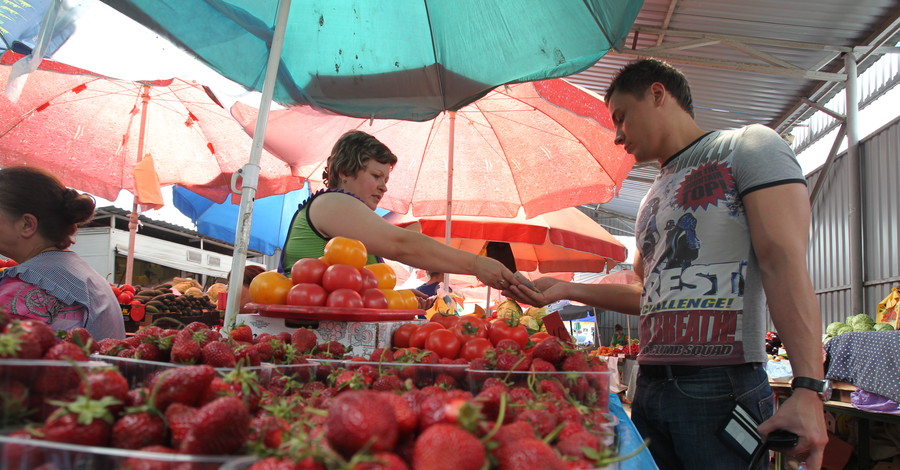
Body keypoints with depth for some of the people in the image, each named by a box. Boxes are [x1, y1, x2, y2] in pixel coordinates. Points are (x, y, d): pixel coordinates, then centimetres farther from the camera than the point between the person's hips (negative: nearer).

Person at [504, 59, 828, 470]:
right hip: (649, 386, 7)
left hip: (723, 386, -7)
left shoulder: (747, 146, 0)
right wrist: (566, 289, 19)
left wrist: (808, 390, -22)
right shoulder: (653, 199, 21)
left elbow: (785, 262, -13)